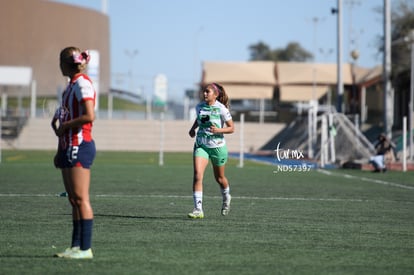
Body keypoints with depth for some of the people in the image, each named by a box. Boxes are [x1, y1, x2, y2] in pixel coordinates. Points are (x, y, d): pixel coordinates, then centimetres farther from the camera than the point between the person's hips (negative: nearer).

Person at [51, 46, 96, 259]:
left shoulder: (82, 84, -12)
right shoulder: (71, 85, 18)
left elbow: (89, 116, -23)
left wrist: (64, 126, -12)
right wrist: (60, 151, 22)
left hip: (80, 147, -10)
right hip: (69, 147, 10)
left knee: (80, 199, -10)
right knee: (73, 199, 9)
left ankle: (85, 249, -9)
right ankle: (76, 247, 11)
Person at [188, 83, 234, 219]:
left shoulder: (221, 109, -12)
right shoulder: (199, 107, 1)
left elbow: (231, 128, -7)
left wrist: (218, 130, -23)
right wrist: (192, 129, 8)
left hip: (217, 146, -2)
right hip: (201, 145, 3)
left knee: (219, 178, 15)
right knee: (197, 175, -17)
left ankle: (226, 198, 48)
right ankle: (198, 210, -18)